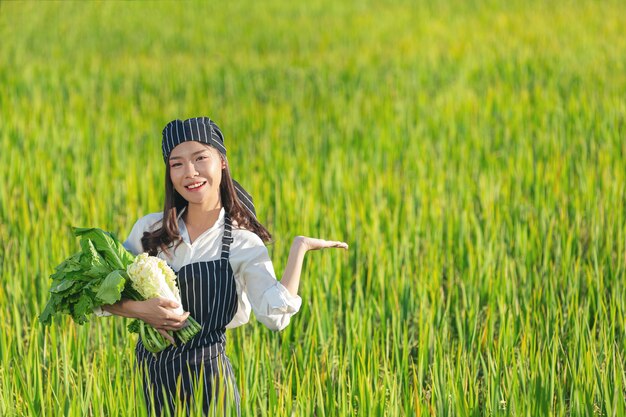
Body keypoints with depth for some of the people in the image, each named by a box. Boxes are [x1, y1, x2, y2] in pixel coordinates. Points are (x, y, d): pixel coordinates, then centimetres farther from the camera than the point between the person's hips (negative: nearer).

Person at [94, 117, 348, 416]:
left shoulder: (244, 245, -4)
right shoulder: (150, 229, 2)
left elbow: (275, 315, -20)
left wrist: (299, 248, -16)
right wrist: (138, 310, -17)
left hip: (207, 377, -2)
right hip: (153, 373, 2)